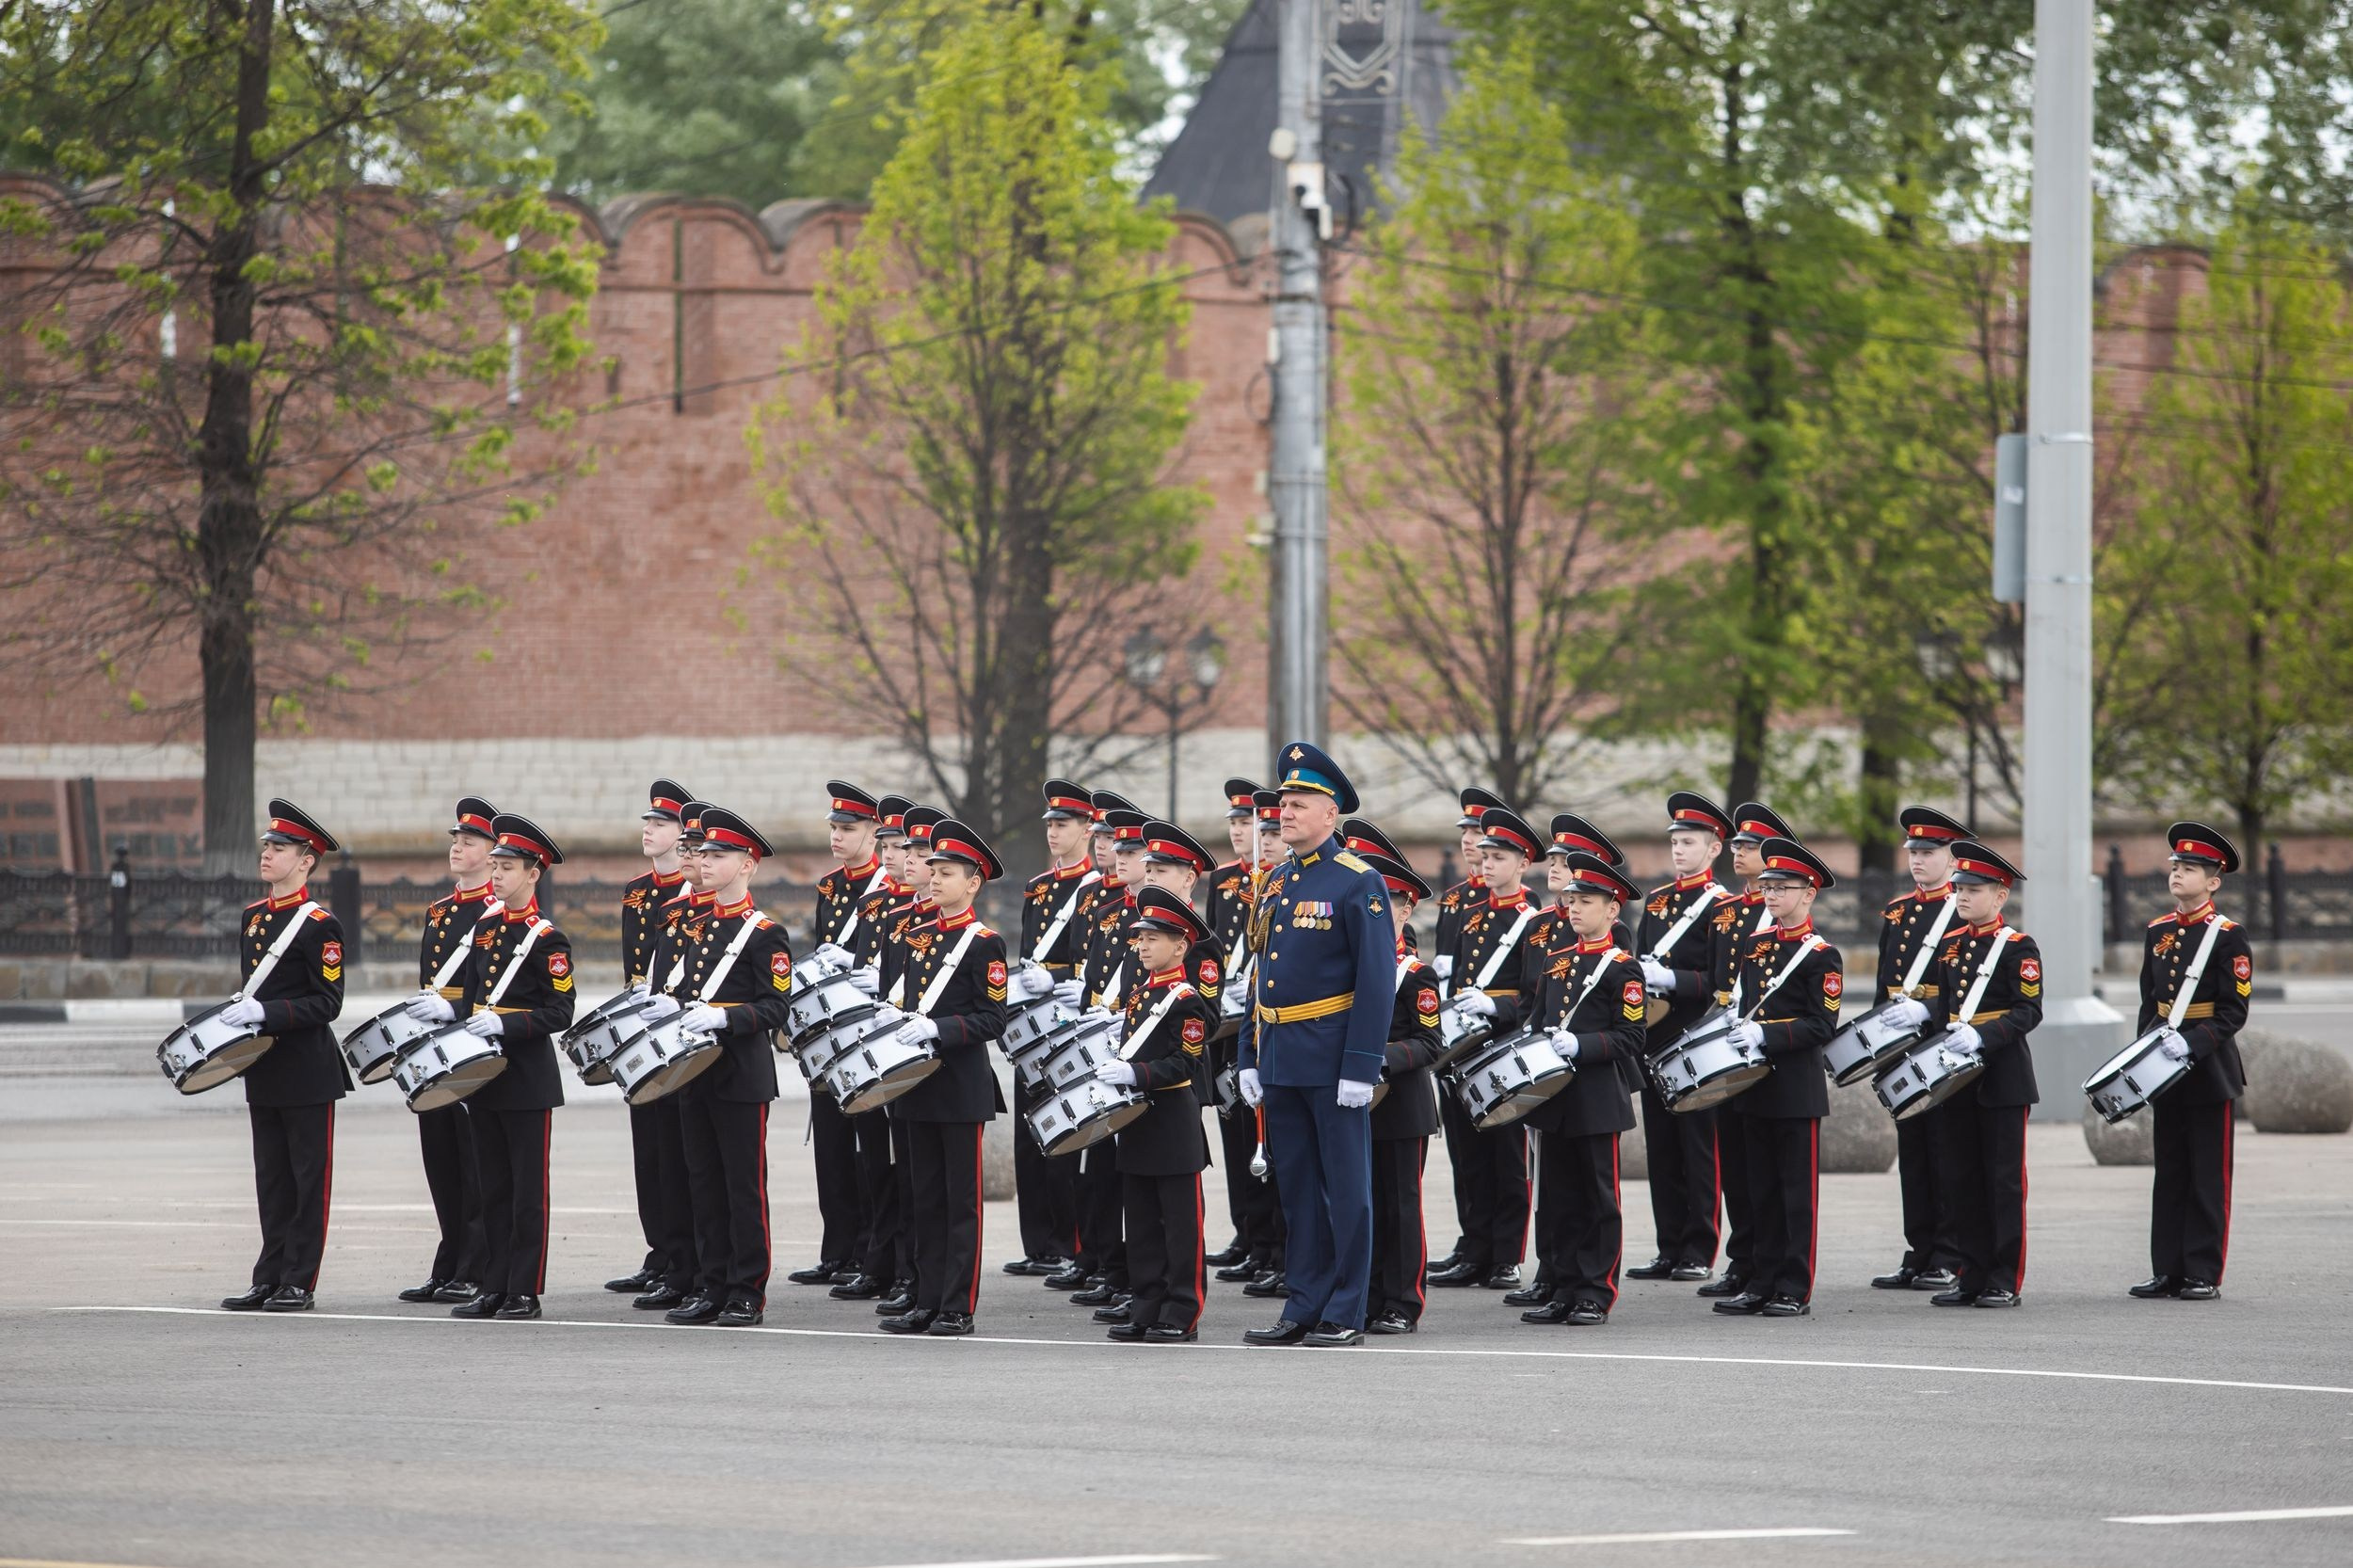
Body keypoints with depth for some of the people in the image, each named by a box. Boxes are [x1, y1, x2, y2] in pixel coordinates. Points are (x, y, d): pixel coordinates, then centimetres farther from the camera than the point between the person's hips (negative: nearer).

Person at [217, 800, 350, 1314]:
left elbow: (327, 1002, -14)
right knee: (272, 1180, 11)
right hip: (263, 1070, 8)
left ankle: (300, 1282, 2)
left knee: (309, 1178, 0)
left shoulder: (318, 925, -11)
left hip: (307, 1072, -7)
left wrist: (267, 1014, -22)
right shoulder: (254, 916, 11)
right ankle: (270, 1278, 14)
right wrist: (240, 1009, 4)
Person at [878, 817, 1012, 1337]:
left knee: (962, 1198, -2)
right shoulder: (919, 939, 13)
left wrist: (937, 1029, -23)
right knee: (925, 1197, 9)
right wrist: (895, 1028, 2)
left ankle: (959, 1308, 0)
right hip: (918, 1082, 7)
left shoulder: (983, 943, -8)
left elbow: (992, 1020, -13)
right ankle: (927, 1302, 13)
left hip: (963, 1086, -7)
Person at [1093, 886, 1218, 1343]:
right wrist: (1112, 1074, 9)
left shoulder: (1187, 1000, -12)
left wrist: (1136, 1074, -25)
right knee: (1141, 1221, 11)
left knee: (1180, 1222, -3)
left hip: (1174, 1127, -9)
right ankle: (1146, 1307, 16)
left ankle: (1182, 1313, 0)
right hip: (1136, 1123, 9)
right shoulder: (1139, 994, 14)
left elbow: (1187, 1063, -18)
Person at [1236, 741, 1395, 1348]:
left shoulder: (1358, 884, -9)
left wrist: (1361, 1068, -18)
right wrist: (1249, 1059, 12)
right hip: (1280, 1061, 7)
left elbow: (1377, 981, -13)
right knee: (1296, 1185, 10)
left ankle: (1345, 1315, 2)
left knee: (1346, 1187, -1)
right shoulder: (1275, 884, 13)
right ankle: (1304, 1308, 15)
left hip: (1333, 1060, -7)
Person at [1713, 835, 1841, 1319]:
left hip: (1797, 1088, -7)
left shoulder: (1821, 955, -7)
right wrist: (1732, 1031, 2)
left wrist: (1766, 1034, -21)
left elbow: (1822, 1025, -13)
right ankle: (1764, 1283, 14)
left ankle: (1795, 1290, 1)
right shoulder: (1754, 946, 13)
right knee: (1762, 1189, 10)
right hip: (1753, 1084, 7)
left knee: (1798, 1189, -2)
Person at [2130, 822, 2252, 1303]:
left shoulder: (2228, 936, -8)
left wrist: (2191, 1043, -22)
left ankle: (2205, 1275, 2)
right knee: (2169, 1173, 8)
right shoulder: (2158, 932, 10)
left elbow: (2234, 1011, -12)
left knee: (2208, 1175, -1)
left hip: (2208, 1068, -6)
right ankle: (2167, 1271, 11)